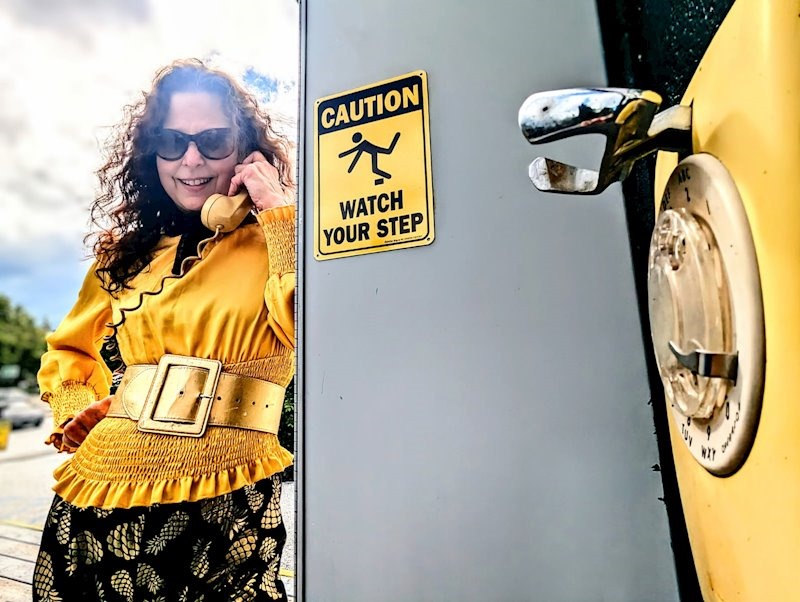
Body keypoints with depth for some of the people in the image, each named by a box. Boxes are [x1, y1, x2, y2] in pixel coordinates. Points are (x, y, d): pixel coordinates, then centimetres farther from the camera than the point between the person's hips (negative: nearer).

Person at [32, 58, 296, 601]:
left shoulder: (275, 242, -5)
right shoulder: (126, 253, 8)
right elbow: (69, 348, 23)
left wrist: (280, 212, -17)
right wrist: (74, 409, 5)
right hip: (103, 498, 5)